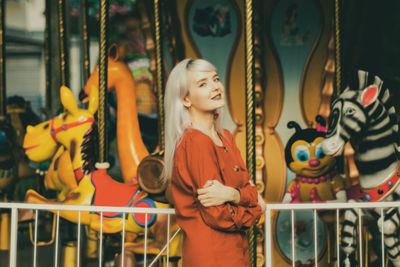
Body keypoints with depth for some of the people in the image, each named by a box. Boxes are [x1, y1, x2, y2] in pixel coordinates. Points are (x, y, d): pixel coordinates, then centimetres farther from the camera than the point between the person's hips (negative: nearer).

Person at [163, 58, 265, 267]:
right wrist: (256, 208, -5)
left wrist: (231, 194, -17)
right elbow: (218, 215, -20)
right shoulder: (195, 142, -17)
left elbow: (251, 190, 2)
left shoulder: (226, 138, 9)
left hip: (235, 250, 8)